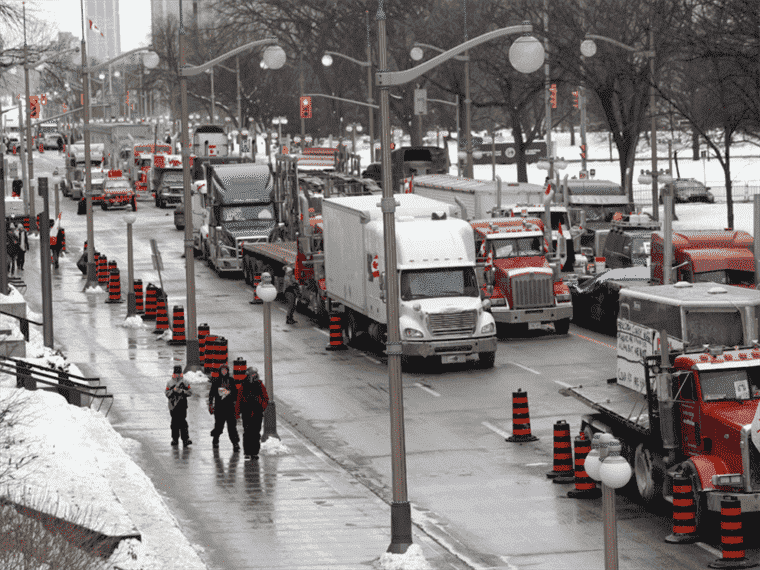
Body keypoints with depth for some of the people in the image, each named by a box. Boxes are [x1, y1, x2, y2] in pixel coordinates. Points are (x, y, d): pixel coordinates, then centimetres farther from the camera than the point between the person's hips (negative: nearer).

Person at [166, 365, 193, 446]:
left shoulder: (184, 382, 6)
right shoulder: (170, 383, 7)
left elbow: (190, 392, 1)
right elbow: (167, 394, 1)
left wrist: (181, 391, -13)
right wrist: (173, 391, -17)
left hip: (182, 405, -1)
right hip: (173, 405, 1)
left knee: (183, 422, -10)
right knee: (174, 423, 3)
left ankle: (185, 439, -11)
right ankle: (175, 439, 13)